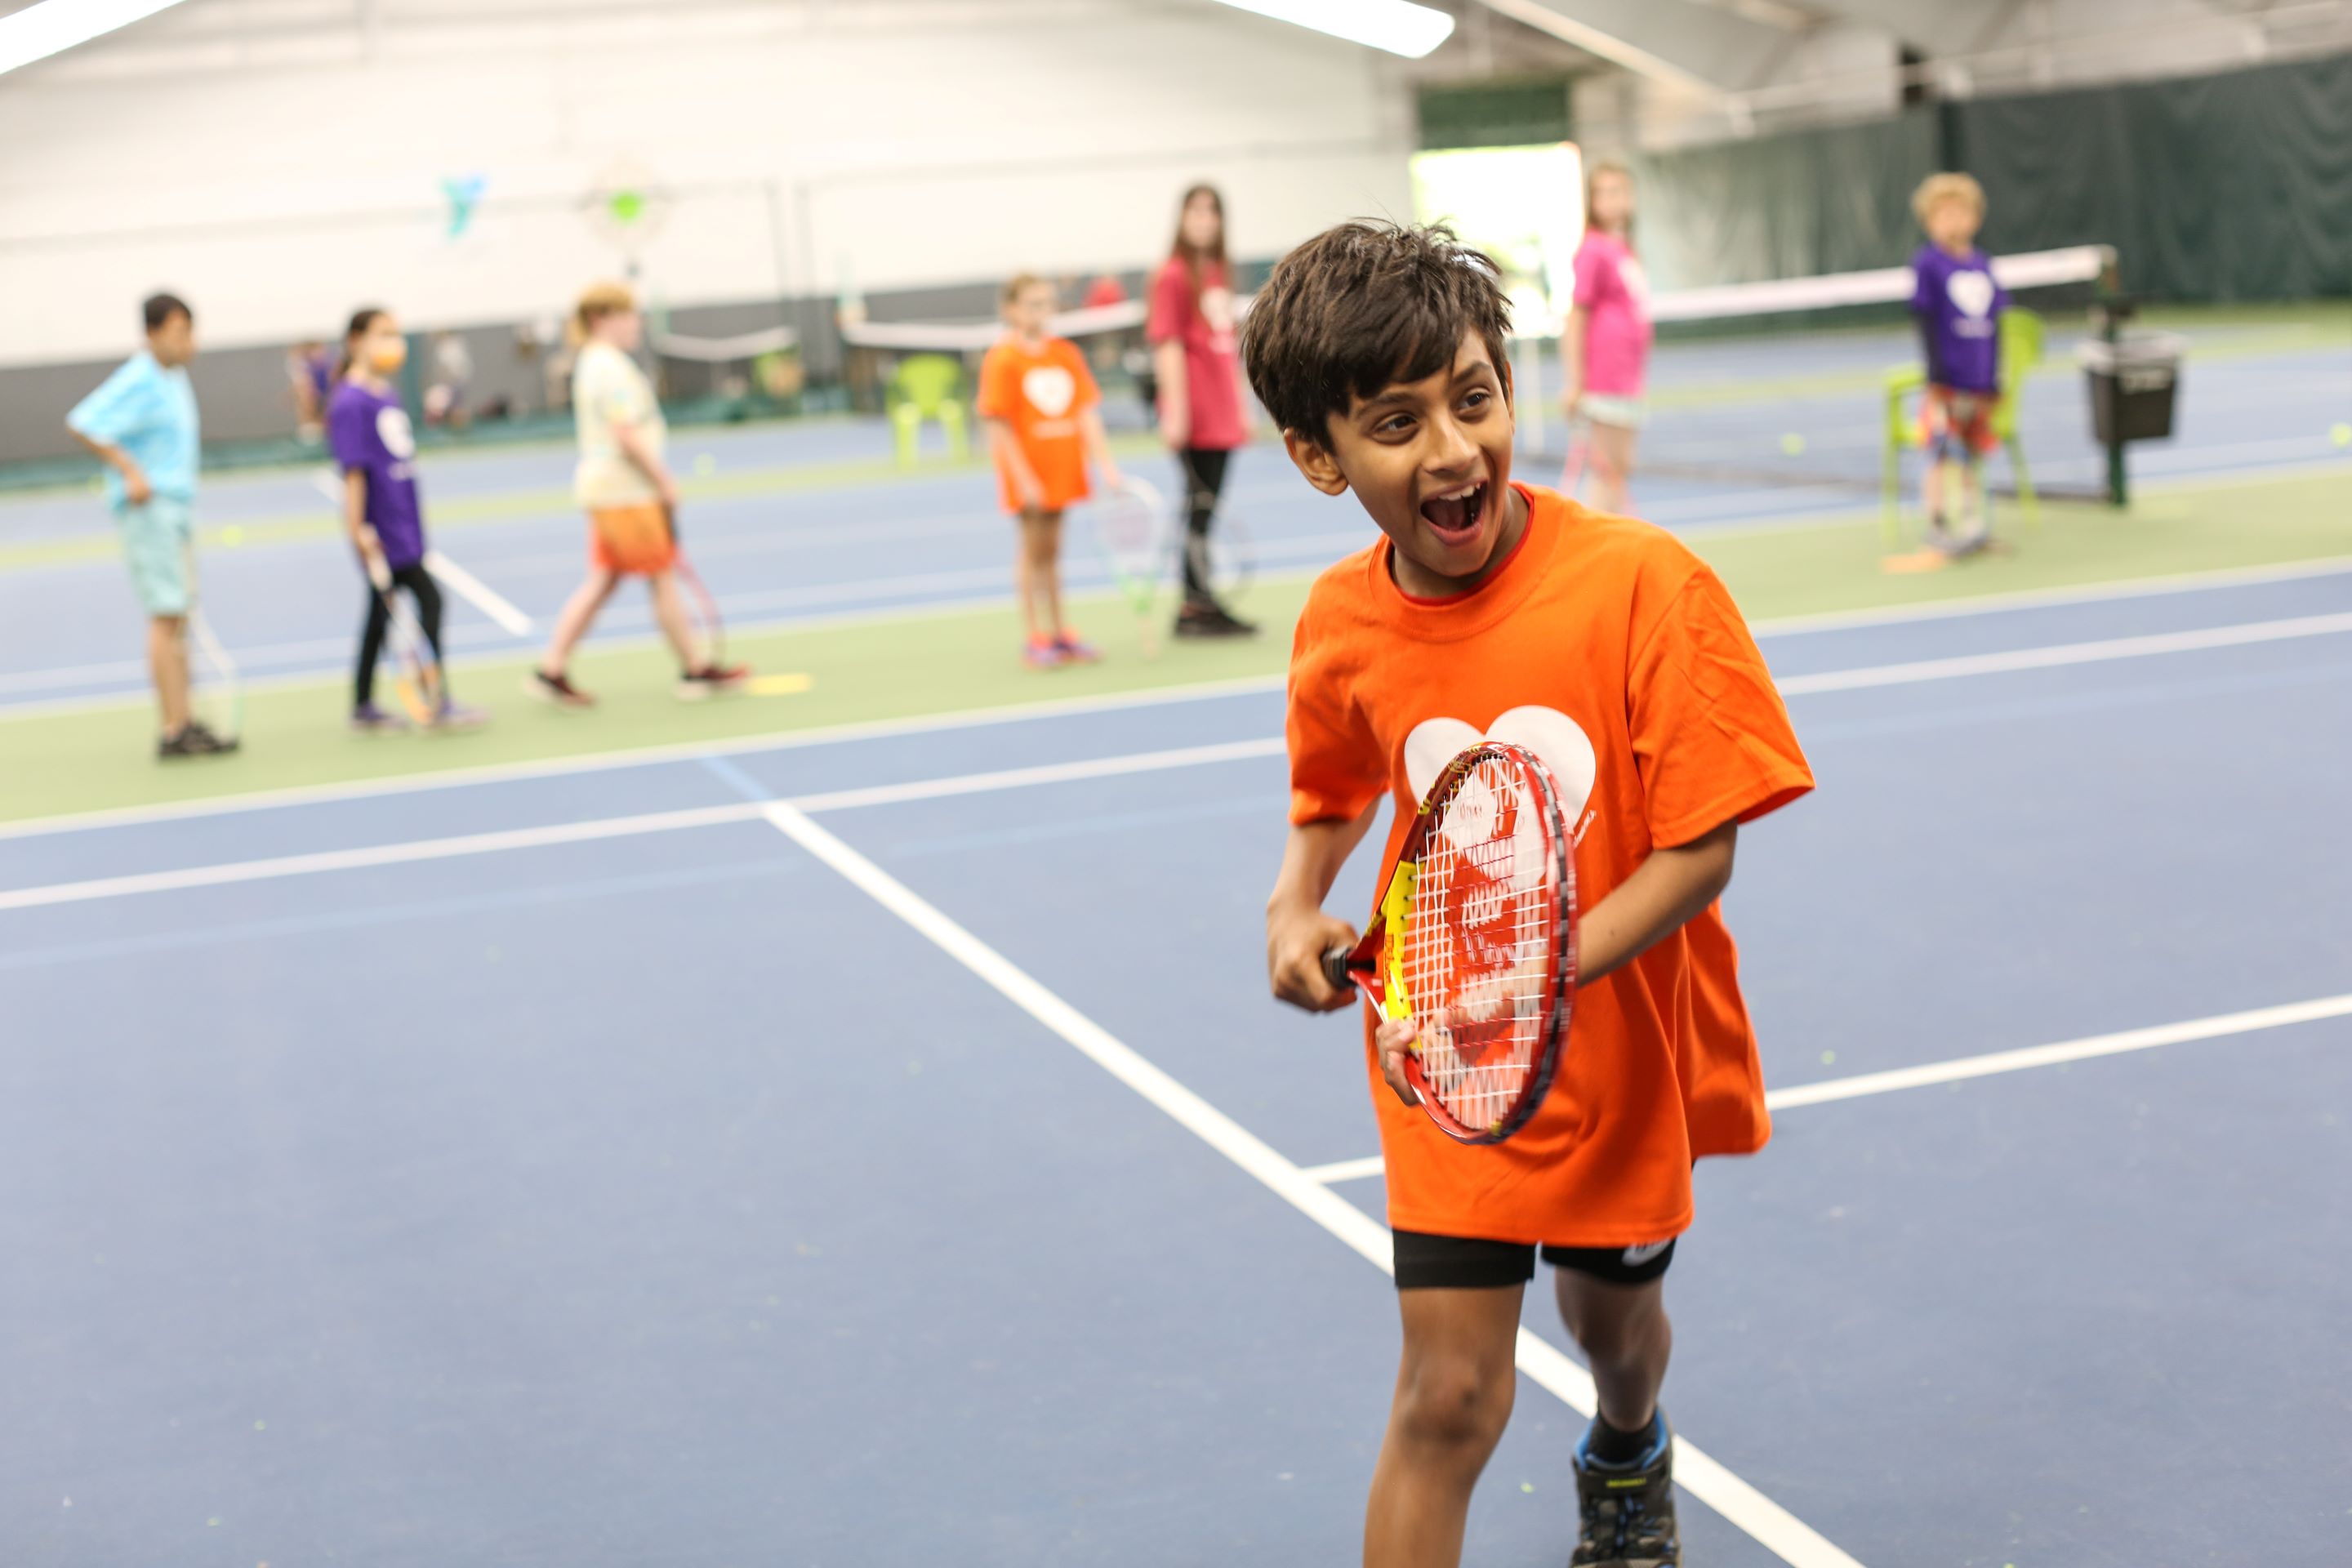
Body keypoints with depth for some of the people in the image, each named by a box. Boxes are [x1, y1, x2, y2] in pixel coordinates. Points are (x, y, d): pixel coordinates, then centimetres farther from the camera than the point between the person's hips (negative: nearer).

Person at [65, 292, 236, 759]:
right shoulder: (139, 381, -14)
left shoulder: (176, 379, 14)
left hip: (177, 505, 9)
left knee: (179, 618, 10)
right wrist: (131, 471, -23)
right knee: (166, 616, -11)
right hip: (149, 507, -9)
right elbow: (82, 423, -21)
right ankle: (175, 729, -11)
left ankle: (184, 722, 14)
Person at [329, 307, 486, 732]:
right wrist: (357, 529, -20)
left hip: (401, 527, 9)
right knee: (429, 599, -11)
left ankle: (364, 708, 22)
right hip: (381, 530, -9)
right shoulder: (351, 402, -15)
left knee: (383, 610, 14)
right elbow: (353, 469, -18)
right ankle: (440, 703, -7)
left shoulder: (387, 394, 12)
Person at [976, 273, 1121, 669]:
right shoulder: (1002, 360, -10)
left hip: (1062, 468, 5)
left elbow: (1087, 412, 2)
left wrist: (1104, 462, -8)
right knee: (1032, 550, 3)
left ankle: (1059, 632, 19)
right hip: (1028, 472, -4)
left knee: (1051, 549, 13)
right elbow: (1000, 426, -13)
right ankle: (1035, 637, 10)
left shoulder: (1066, 353, 4)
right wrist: (1023, 479, -19)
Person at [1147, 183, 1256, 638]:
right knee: (1199, 507, -5)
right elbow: (1169, 345, -13)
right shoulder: (1174, 277, -8)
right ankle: (1199, 605, -1)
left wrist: (1242, 406, 20)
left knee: (1205, 511, 9)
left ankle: (1193, 610, 13)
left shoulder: (1219, 274, 15)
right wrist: (1176, 410, -19)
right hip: (1194, 420, -8)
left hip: (1222, 417, 8)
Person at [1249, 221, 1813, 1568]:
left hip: (1622, 1045, 0)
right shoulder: (1342, 627, -11)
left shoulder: (1642, 583, -23)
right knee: (1449, 1398, -6)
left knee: (1611, 1309, 24)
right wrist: (1297, 901, -10)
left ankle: (1627, 1458, 60)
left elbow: (1700, 853, -22)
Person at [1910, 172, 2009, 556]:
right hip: (1947, 382, -5)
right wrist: (1936, 375, -13)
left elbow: (1994, 322, 15)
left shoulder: (1983, 264, 11)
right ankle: (1937, 527, 4)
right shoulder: (1927, 264, -5)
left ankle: (1974, 524, 18)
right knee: (1942, 455, -4)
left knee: (1974, 455, 10)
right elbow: (1926, 321, -8)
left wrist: (1995, 378, 14)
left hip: (1980, 382, 5)